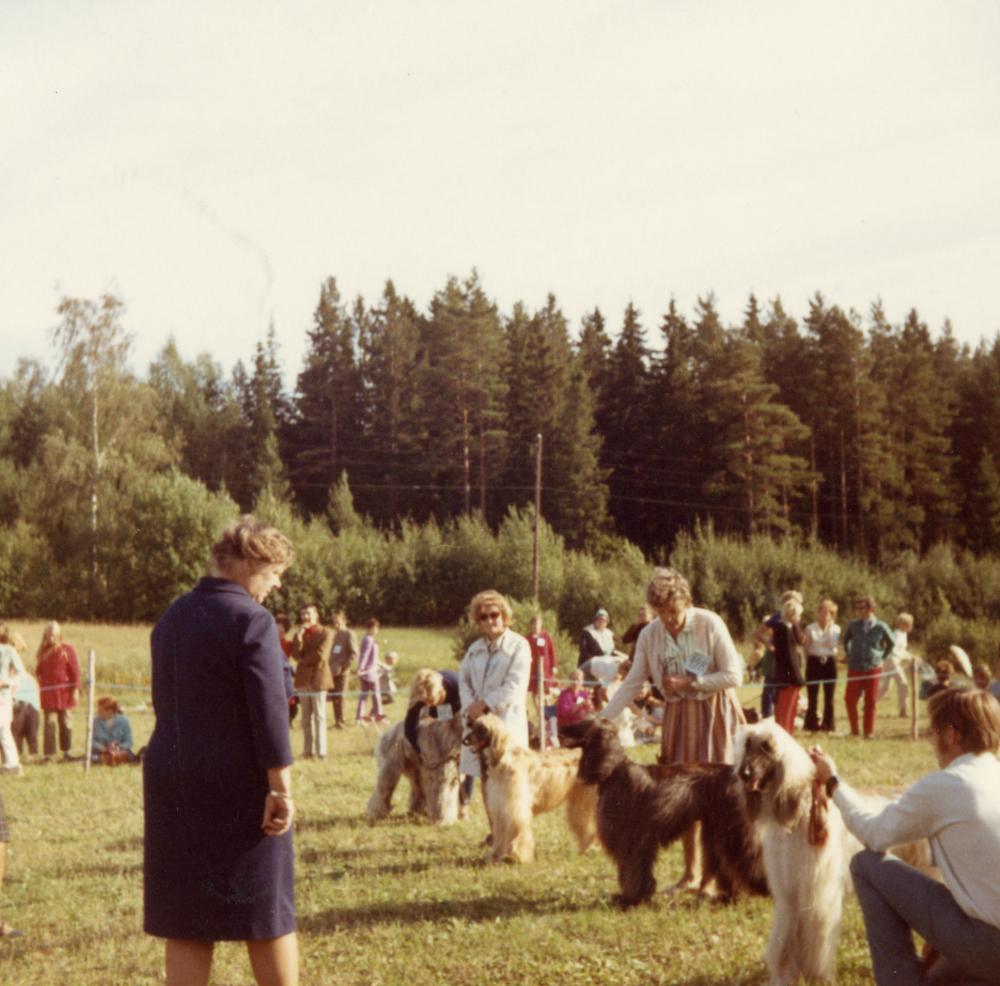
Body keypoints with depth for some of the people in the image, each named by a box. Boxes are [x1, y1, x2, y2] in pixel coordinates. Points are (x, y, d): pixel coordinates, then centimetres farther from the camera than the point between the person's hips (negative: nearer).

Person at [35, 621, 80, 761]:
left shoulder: (67, 650, -1)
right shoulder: (43, 651, 8)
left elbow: (75, 671, -2)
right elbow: (39, 670, 19)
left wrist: (75, 690, -7)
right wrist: (39, 677, -1)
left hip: (64, 691, -2)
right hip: (48, 692, 2)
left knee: (64, 721, 7)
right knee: (49, 722, -4)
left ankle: (66, 751, 19)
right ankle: (48, 753, -5)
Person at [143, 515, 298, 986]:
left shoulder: (171, 617, 12)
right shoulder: (250, 620, -12)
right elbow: (269, 712, -18)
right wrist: (281, 789, -16)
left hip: (169, 780, 7)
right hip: (238, 787, -6)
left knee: (185, 925, 8)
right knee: (267, 912, 6)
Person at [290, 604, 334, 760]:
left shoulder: (326, 633, 1)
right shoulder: (299, 635, 15)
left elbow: (320, 655, -11)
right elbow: (296, 655, 0)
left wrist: (304, 660, 0)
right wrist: (300, 635, -7)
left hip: (318, 677, -4)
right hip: (303, 679, 4)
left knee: (319, 716, -4)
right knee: (306, 717, 6)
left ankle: (321, 751, -2)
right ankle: (308, 750, 9)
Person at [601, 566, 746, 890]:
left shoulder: (710, 624, -12)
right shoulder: (650, 635, -1)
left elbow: (733, 675, -13)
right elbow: (632, 684, 0)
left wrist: (689, 683, -17)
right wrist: (601, 721, -9)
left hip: (715, 713, -4)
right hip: (678, 716, 4)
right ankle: (691, 873, 15)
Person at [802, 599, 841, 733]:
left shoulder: (835, 629, 7)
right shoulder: (810, 629, 3)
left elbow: (833, 645, -1)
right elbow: (806, 648, 7)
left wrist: (828, 629, 0)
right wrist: (807, 664, 5)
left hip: (829, 663, 1)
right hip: (814, 662, -1)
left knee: (829, 696, 3)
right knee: (812, 696, 0)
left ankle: (828, 726, 10)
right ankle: (812, 724, 8)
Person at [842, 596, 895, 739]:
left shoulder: (881, 627, -3)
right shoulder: (853, 625, 2)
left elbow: (892, 643, 14)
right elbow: (845, 640, 21)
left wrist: (883, 657, 8)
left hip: (873, 668, -1)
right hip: (855, 668, 1)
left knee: (871, 701, 2)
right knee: (850, 699, -5)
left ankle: (869, 732, 13)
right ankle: (854, 729, 11)